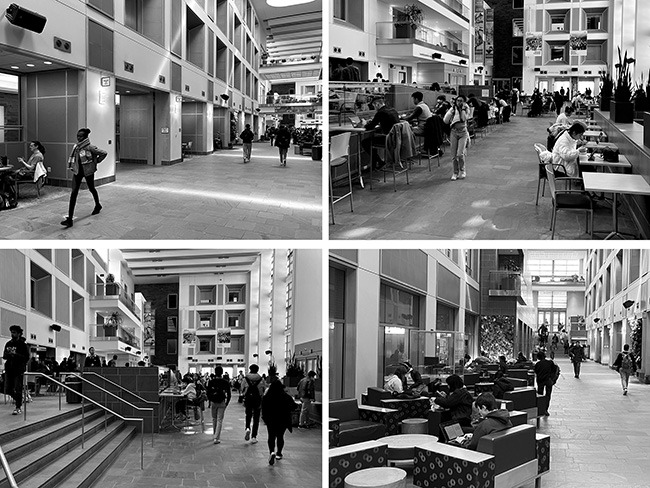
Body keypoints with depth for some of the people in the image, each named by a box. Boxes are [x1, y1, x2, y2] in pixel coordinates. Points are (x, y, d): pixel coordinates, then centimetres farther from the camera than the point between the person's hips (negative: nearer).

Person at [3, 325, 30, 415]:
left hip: (19, 370, -5)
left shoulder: (23, 344, -3)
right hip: (9, 369, 5)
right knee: (9, 389, 6)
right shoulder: (8, 344, 12)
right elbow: (4, 356, 16)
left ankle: (18, 408, 2)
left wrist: (16, 354, -19)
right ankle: (19, 401, 29)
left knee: (18, 390, -7)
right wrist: (8, 354, -7)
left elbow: (27, 357, -8)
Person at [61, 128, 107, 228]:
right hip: (77, 171, 4)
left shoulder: (90, 148, -18)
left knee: (91, 189, 18)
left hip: (88, 171, -4)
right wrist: (71, 166, 10)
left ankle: (98, 205, 52)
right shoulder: (76, 147, -1)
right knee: (74, 192, -7)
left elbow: (104, 153, -13)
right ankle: (69, 219, -13)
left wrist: (96, 161, -5)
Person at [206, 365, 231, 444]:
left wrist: (210, 401, 11)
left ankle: (216, 436, 30)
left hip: (213, 402, 2)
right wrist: (227, 403, 8)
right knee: (219, 420, 1)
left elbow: (208, 392, -2)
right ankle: (217, 438, -7)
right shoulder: (225, 382, -5)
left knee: (214, 419, 18)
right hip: (222, 403, -1)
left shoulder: (211, 381, -3)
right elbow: (229, 394, -4)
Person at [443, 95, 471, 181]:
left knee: (460, 154, -13)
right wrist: (451, 111, -9)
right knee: (454, 155, 2)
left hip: (463, 133, -2)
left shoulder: (466, 109, 4)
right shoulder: (453, 109, 5)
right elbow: (445, 121, -4)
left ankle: (462, 171, 6)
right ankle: (455, 173, 14)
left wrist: (463, 109, -10)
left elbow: (465, 118, -14)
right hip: (454, 132, 2)